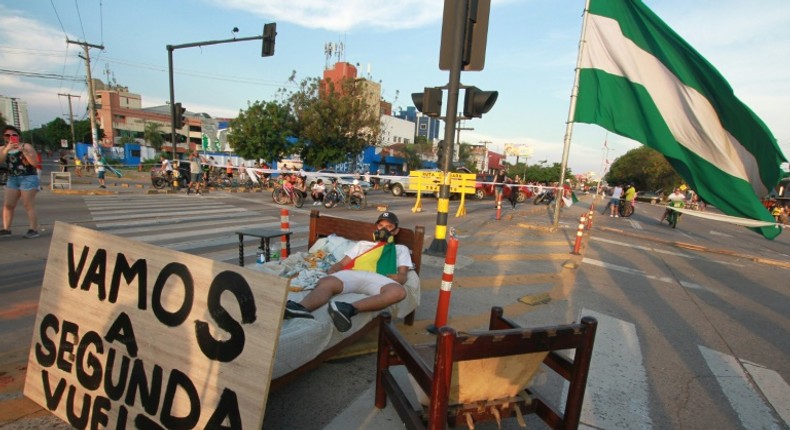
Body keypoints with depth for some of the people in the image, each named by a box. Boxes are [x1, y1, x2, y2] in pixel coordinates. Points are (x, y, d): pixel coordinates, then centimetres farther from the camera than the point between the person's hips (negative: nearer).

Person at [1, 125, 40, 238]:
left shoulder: (26, 146, -2)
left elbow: (35, 163, -11)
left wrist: (23, 150, -18)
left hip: (28, 178, -5)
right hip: (12, 179, 5)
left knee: (28, 205, -7)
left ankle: (33, 230, -7)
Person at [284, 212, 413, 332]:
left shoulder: (401, 249, 34)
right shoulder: (363, 244, 38)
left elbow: (403, 276, 18)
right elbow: (342, 263, 27)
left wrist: (398, 277, -8)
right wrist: (331, 271, 3)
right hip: (352, 274, 2)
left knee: (398, 291, -39)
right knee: (326, 282, -34)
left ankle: (350, 309, -57)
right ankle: (301, 308, -62)